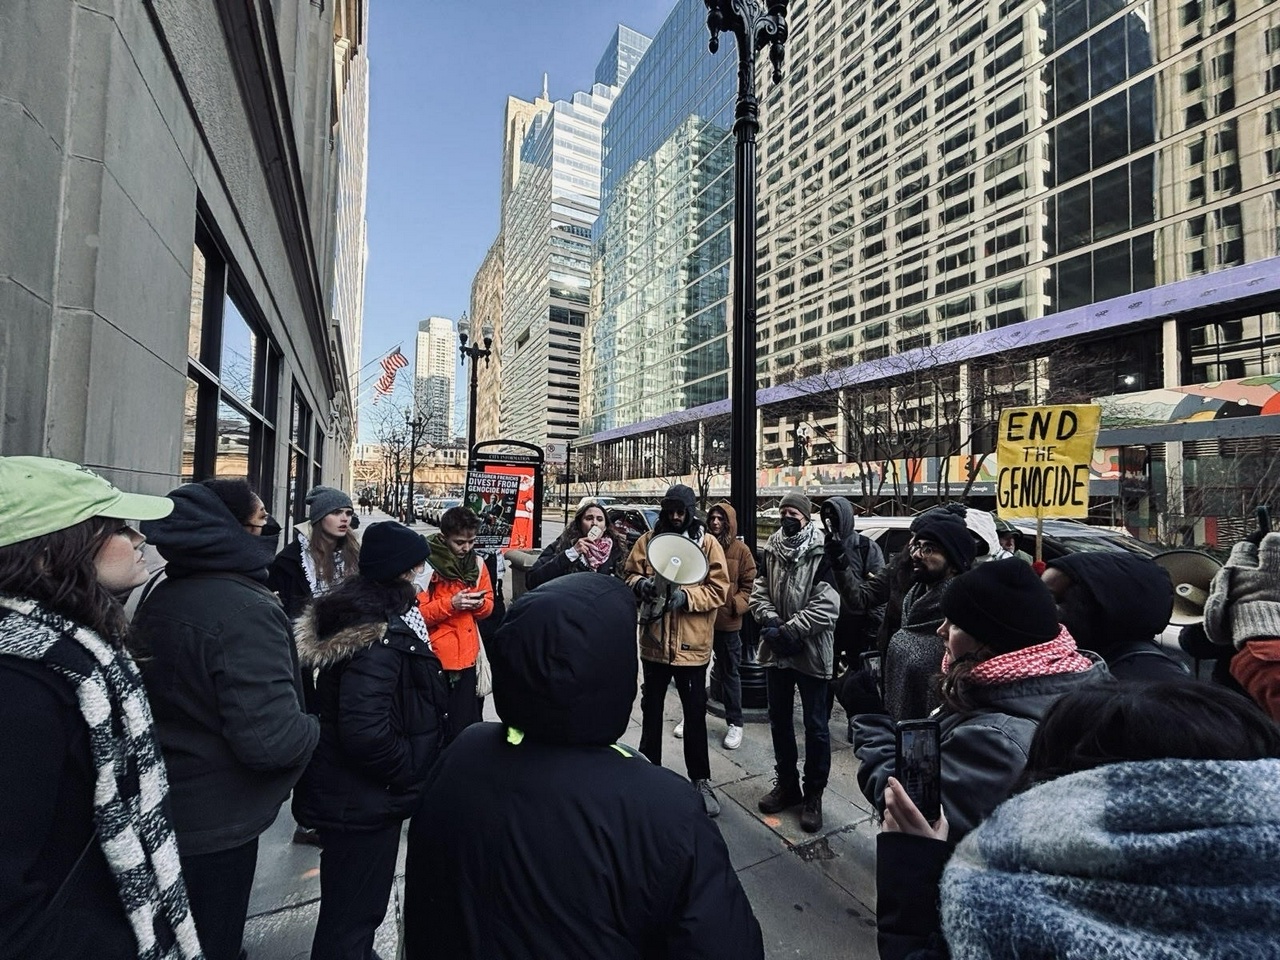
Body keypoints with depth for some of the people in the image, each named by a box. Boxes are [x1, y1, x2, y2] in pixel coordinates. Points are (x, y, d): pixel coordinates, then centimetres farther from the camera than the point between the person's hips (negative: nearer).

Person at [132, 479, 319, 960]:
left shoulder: (158, 599, -1)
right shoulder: (246, 608, -29)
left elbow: (174, 695, 13)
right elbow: (270, 738, -32)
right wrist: (315, 727, -13)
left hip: (159, 809, 8)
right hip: (215, 823, -8)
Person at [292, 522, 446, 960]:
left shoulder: (359, 613, 3)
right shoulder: (380, 635, -29)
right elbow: (366, 730, -35)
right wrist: (410, 774, -18)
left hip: (348, 791, 10)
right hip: (365, 802, -10)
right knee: (355, 910, 12)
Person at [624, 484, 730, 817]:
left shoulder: (707, 543, -6)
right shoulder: (648, 539, 2)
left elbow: (718, 589, -10)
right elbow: (628, 573, 6)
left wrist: (686, 596, -24)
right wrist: (640, 583, -15)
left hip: (691, 644, -2)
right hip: (654, 640, 3)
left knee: (695, 713, 11)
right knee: (651, 708, 19)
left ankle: (700, 780, 29)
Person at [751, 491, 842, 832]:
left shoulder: (822, 553, -14)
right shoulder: (770, 550, 3)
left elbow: (826, 606, -20)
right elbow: (759, 593, 2)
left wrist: (788, 630, -19)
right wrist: (772, 622, -15)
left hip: (811, 651, -5)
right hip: (775, 650, 5)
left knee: (816, 726, 10)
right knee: (779, 721, 19)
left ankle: (813, 794, 29)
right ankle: (786, 784, 38)